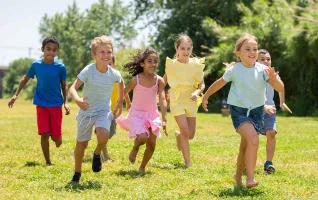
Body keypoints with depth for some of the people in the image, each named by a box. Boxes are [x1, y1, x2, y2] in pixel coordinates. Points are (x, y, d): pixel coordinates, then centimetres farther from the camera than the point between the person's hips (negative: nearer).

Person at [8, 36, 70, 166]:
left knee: (57, 138, -1)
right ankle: (48, 162, 5)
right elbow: (25, 80, 10)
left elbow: (64, 86, 4)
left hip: (56, 105, 0)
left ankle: (54, 136, 37)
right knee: (44, 134, -9)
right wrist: (15, 95, 2)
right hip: (41, 104, 0)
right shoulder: (36, 65, -3)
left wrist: (66, 102, -5)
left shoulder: (60, 67, -6)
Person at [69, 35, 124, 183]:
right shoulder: (88, 71, -20)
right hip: (86, 111, 0)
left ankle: (97, 154, 5)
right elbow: (73, 88, -27)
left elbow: (121, 84, 13)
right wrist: (78, 100, -47)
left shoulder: (114, 74, -12)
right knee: (81, 143, 9)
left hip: (103, 111, 0)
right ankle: (77, 173, 32)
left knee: (103, 135, -29)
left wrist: (120, 103, 13)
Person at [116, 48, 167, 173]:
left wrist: (164, 120, -21)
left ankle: (142, 167, 24)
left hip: (152, 115, 3)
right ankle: (135, 148, 11)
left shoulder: (159, 80, -8)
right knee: (143, 137, -25)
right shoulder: (136, 79, -13)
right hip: (137, 114, -3)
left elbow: (162, 100, -13)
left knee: (152, 144, 2)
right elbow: (123, 94, -1)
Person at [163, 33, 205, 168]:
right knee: (185, 131, -15)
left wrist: (197, 92, -17)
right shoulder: (171, 64, -5)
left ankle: (178, 136, 43)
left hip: (191, 101, 2)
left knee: (190, 135, 7)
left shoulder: (196, 65, -3)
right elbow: (164, 81, 9)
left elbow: (202, 84, 2)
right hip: (177, 101, -2)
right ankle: (188, 162, -4)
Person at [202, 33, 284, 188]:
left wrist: (273, 78, -37)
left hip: (256, 111, 3)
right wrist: (205, 97, 17)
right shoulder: (234, 71, -11)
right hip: (239, 111, -3)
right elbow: (219, 83, 7)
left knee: (245, 146, 15)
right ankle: (250, 178, -21)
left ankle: (238, 175, 39)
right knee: (253, 140, -26)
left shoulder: (262, 70, -10)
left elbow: (280, 88, -17)